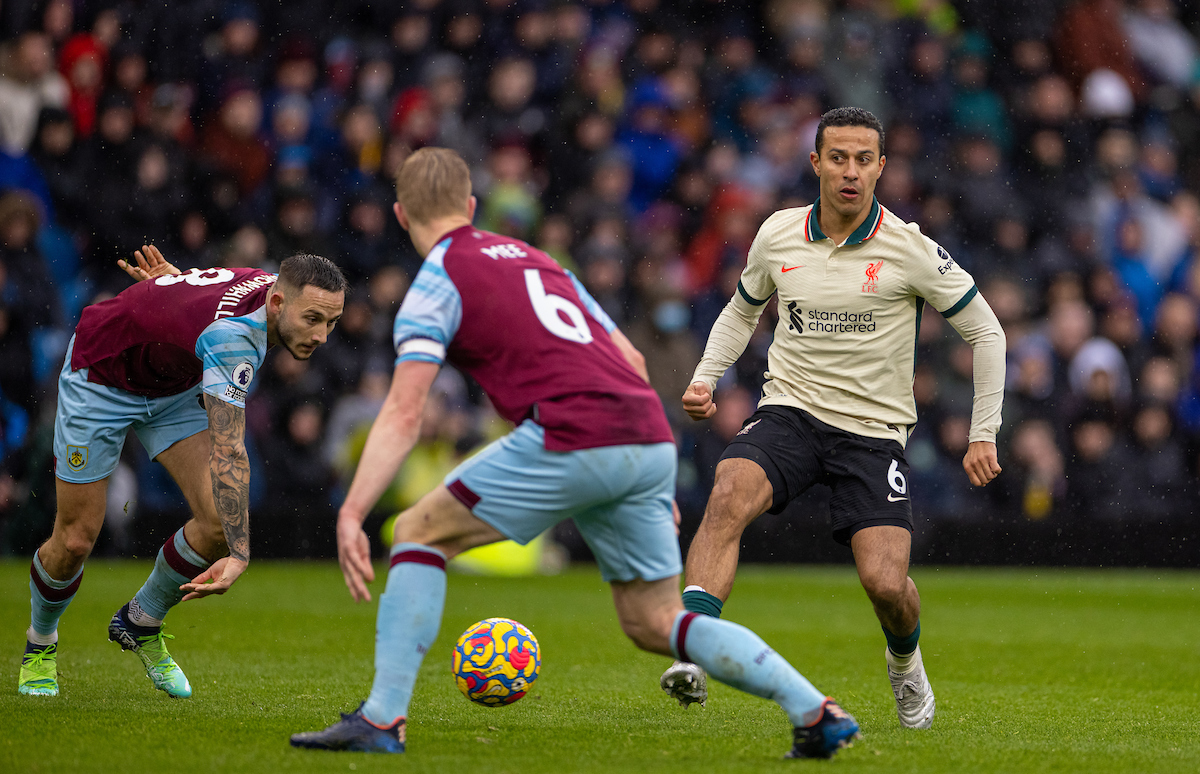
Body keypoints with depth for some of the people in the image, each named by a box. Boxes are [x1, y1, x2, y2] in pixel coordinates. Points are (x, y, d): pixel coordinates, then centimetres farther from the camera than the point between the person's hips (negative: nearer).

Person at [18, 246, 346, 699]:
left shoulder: (276, 286, -18)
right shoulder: (233, 334, -42)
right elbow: (229, 453, -47)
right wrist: (240, 556, -50)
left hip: (176, 384, 7)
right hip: (101, 377, -7)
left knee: (220, 520, -11)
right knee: (76, 539, -2)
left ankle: (141, 623, 14)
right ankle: (40, 645, 28)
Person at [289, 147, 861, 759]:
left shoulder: (436, 284, 5)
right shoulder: (531, 257, 27)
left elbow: (403, 416, -8)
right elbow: (629, 360, 26)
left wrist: (350, 515, -12)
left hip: (572, 440, -7)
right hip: (651, 440, 7)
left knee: (420, 533, 8)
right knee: (655, 625, 17)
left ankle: (383, 717, 1)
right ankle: (816, 712, 5)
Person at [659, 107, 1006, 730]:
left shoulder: (910, 250, -7)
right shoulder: (777, 236, 2)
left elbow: (985, 331, 3)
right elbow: (742, 310, 22)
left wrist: (984, 434, -1)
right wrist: (705, 377, 6)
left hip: (873, 430, -2)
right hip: (790, 410, 2)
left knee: (886, 583, -15)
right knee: (729, 493, -32)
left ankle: (905, 661, 21)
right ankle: (693, 652, -39)